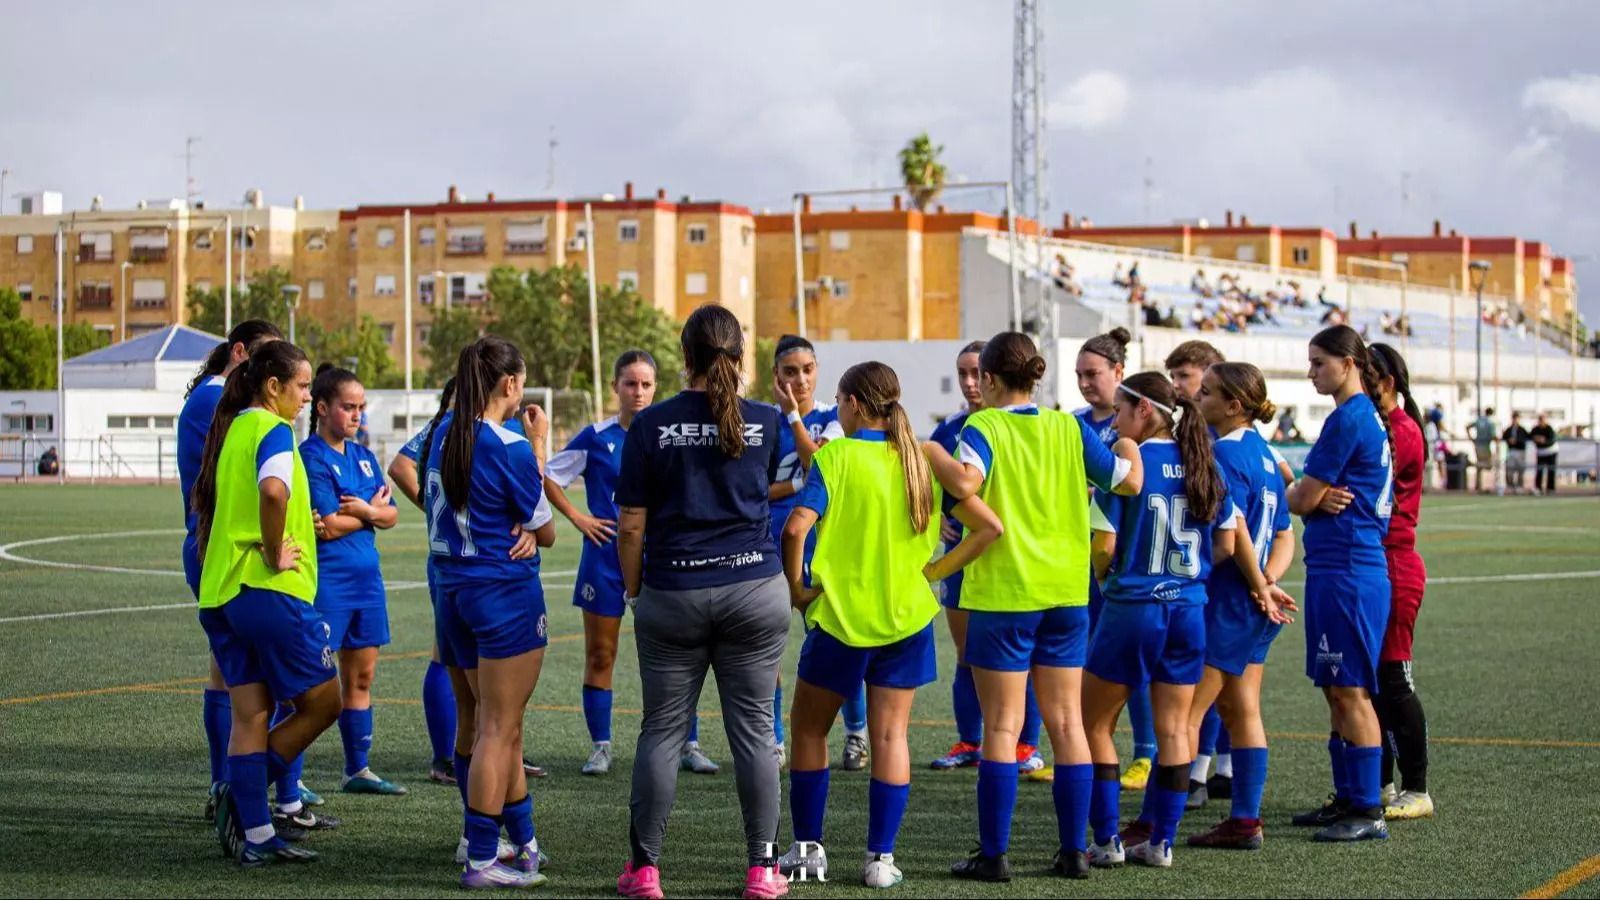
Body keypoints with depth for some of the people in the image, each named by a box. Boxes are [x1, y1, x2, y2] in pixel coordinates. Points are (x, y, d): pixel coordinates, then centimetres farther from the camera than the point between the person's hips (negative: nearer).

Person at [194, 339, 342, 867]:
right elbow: (273, 490, -32)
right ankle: (241, 797, 0)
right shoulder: (272, 430, -11)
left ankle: (255, 835, 8)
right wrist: (275, 554, -20)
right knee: (322, 702, 4)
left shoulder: (231, 430, 15)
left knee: (249, 715, 8)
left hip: (220, 594, 8)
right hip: (270, 590, -8)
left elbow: (203, 504, 26)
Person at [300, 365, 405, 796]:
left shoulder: (363, 457, 14)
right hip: (326, 580, -8)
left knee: (361, 677, 12)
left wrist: (363, 511, -12)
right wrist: (372, 511, -2)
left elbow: (391, 515, 9)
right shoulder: (311, 457, -10)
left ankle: (358, 769, 20)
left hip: (367, 578, 8)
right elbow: (327, 526, -17)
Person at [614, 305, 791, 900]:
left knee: (662, 731, 6)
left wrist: (633, 588, 11)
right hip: (755, 590, 1)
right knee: (754, 728, 5)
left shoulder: (651, 425, -4)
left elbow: (631, 524, -3)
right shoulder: (767, 422, 0)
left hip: (672, 594, -1)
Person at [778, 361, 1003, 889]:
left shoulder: (835, 456, -11)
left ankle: (807, 849, 16)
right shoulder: (922, 460, 2)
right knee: (891, 736, 7)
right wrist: (935, 570, 4)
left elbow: (796, 528, -24)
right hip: (906, 616, 3)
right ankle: (881, 859, 5)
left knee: (808, 730, 13)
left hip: (838, 615, -3)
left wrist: (796, 587, -10)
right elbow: (988, 527, 0)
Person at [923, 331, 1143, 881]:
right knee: (1066, 721, 9)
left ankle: (994, 854, 2)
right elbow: (1130, 482, 7)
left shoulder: (984, 427, -8)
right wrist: (1128, 441, 26)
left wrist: (927, 448, -12)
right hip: (1066, 593, 4)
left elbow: (965, 483, -27)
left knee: (1003, 725, 0)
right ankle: (1074, 851, 11)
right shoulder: (1070, 428, 4)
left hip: (1002, 595, -4)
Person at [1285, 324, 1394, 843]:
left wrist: (1283, 494, 9)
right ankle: (1347, 799, 21)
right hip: (1341, 568, 10)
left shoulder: (1348, 419, -14)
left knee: (1350, 692, -6)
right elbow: (1311, 496, 16)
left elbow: (1304, 498, -12)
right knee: (1336, 690, 14)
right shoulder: (1370, 417, 17)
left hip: (1346, 571, -10)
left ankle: (1369, 812, -4)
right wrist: (1320, 497, -7)